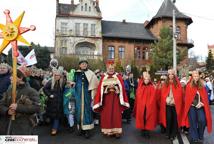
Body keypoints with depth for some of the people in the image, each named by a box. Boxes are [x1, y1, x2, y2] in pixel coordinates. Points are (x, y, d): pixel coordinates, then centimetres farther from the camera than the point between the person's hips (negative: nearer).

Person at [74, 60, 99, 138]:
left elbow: (95, 84, -7)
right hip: (78, 95, 4)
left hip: (87, 95, -3)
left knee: (87, 110, -3)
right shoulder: (76, 73, 8)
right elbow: (74, 83, 19)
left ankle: (87, 129, 3)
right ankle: (80, 128, 19)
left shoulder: (90, 74, -3)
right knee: (79, 110, 7)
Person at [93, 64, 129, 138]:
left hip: (116, 99, -1)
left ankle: (117, 131, 6)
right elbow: (101, 88, -1)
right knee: (106, 114, 3)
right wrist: (108, 87, -16)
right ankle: (107, 130, 15)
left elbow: (121, 88, -1)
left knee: (116, 114, -1)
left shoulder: (118, 77, 5)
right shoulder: (103, 77, 5)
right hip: (106, 99, 1)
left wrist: (114, 87, -16)